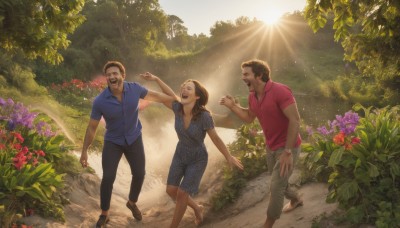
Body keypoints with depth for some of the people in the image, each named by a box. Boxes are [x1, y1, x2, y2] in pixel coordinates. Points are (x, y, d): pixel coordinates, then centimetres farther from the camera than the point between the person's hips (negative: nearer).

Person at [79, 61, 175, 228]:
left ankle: (132, 203, 40)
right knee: (108, 178, -8)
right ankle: (104, 214, 15)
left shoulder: (134, 88, -19)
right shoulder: (100, 101, -24)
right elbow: (92, 127, -12)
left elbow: (153, 95, 1)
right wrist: (84, 151, -8)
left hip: (134, 139, 3)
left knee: (139, 174, 10)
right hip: (113, 142, -2)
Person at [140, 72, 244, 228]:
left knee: (182, 193, -4)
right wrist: (156, 79, 0)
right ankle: (197, 208, 33)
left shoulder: (204, 116, -31)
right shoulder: (178, 108, -19)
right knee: (171, 190, 5)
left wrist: (229, 158, -10)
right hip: (180, 154, 5)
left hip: (197, 159, -5)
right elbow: (171, 95, 4)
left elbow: (215, 139, -19)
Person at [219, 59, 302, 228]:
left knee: (276, 186, -5)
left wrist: (288, 151, -28)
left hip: (287, 147, -8)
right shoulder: (252, 96, -1)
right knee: (277, 183, 22)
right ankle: (296, 199, 52)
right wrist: (233, 106, 0)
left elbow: (295, 120, -27)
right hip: (271, 147, 8)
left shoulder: (279, 91, -25)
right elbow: (249, 118, 16)